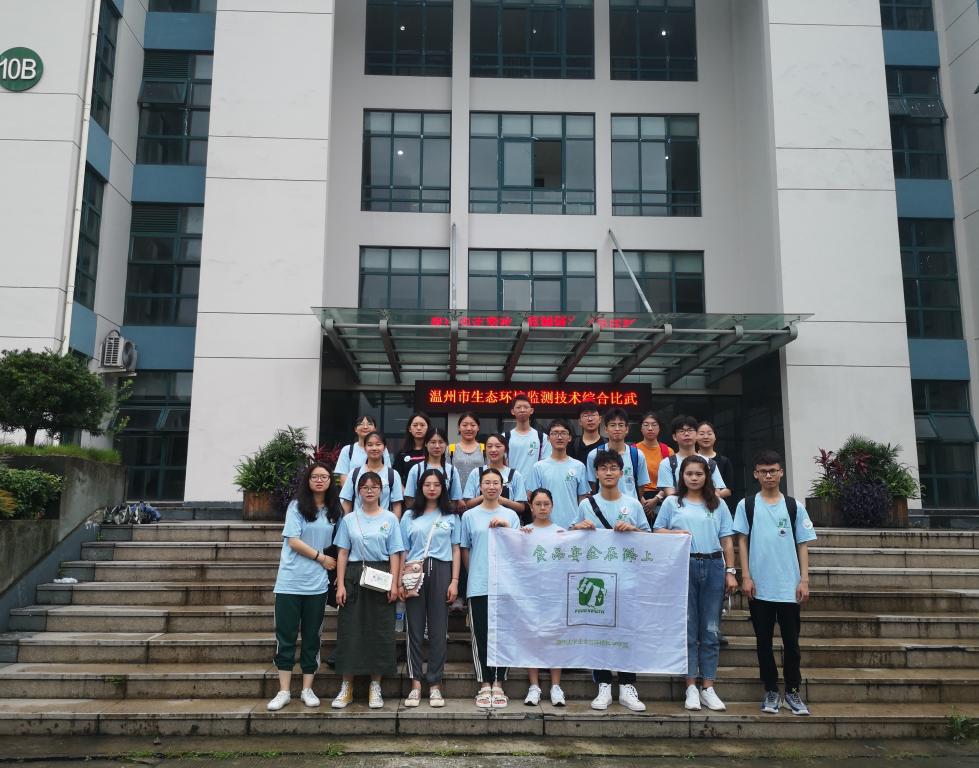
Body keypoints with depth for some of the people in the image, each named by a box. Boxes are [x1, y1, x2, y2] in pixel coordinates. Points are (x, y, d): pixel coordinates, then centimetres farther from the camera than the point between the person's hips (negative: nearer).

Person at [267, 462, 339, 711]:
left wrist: (333, 565, -1)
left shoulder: (333, 512, 9)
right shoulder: (297, 506, -1)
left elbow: (335, 544, 13)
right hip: (290, 581, -3)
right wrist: (321, 557, -7)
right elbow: (293, 541, -8)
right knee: (285, 636, 2)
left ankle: (307, 689, 18)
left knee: (312, 637, 8)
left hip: (317, 583, 3)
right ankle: (284, 691, 11)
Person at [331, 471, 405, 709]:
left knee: (380, 631, 1)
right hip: (354, 576, 1)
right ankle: (347, 687, 12)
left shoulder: (389, 518, 5)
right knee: (350, 629, 1)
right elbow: (343, 553, 5)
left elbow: (394, 553, 2)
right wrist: (340, 585, -3)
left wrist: (394, 584, -7)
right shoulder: (349, 519, 7)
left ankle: (375, 687, 13)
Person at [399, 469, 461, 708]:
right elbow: (403, 551, 8)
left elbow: (456, 550, 7)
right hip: (415, 573, 0)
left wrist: (454, 581, -2)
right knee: (415, 629, 0)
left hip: (440, 572, 0)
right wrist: (400, 581, -1)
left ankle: (435, 684, 8)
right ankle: (415, 684, 6)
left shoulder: (451, 517, 11)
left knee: (438, 630, 1)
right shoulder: (409, 516, 11)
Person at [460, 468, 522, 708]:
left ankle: (498, 684, 13)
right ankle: (485, 685, 12)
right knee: (481, 636, 3)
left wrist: (506, 526, -9)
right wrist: (474, 574, 8)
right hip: (478, 586, 0)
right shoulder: (469, 516, 6)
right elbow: (465, 550, 11)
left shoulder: (510, 515, 8)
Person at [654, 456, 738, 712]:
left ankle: (708, 688, 11)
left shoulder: (718, 505, 12)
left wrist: (730, 572, 3)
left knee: (711, 630, 4)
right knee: (688, 628, 1)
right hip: (684, 566, -2)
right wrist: (674, 533, -10)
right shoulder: (672, 503, 8)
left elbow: (727, 541, 10)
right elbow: (657, 532, 10)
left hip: (713, 566, 2)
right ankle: (691, 687, 8)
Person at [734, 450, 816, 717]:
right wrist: (746, 577, -5)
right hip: (759, 587, 0)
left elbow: (803, 545, 5)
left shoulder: (794, 506, 5)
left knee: (791, 641, 6)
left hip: (789, 587, 0)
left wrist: (804, 580, -2)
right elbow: (742, 542, 2)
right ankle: (771, 691, 18)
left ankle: (793, 691, 19)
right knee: (764, 641, 7)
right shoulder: (746, 506, 4)